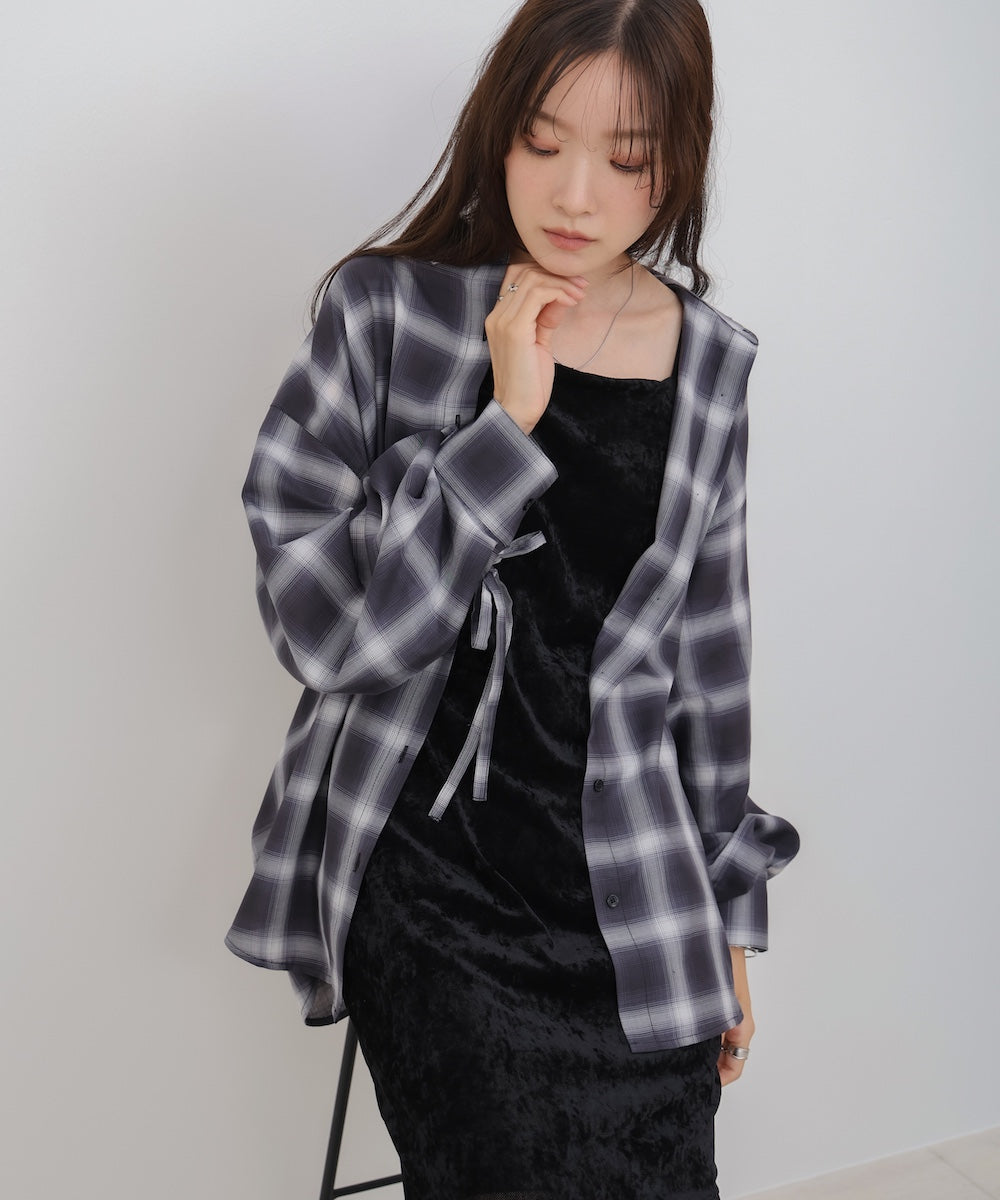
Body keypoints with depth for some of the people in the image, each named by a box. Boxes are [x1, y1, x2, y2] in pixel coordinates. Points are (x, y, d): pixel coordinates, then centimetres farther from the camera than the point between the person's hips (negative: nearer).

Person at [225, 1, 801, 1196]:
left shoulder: (709, 360, 3)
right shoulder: (385, 312, -5)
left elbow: (708, 652, 10)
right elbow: (315, 619, -12)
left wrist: (729, 915, 13)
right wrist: (505, 427, -18)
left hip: (630, 895, 3)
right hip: (427, 882, -2)